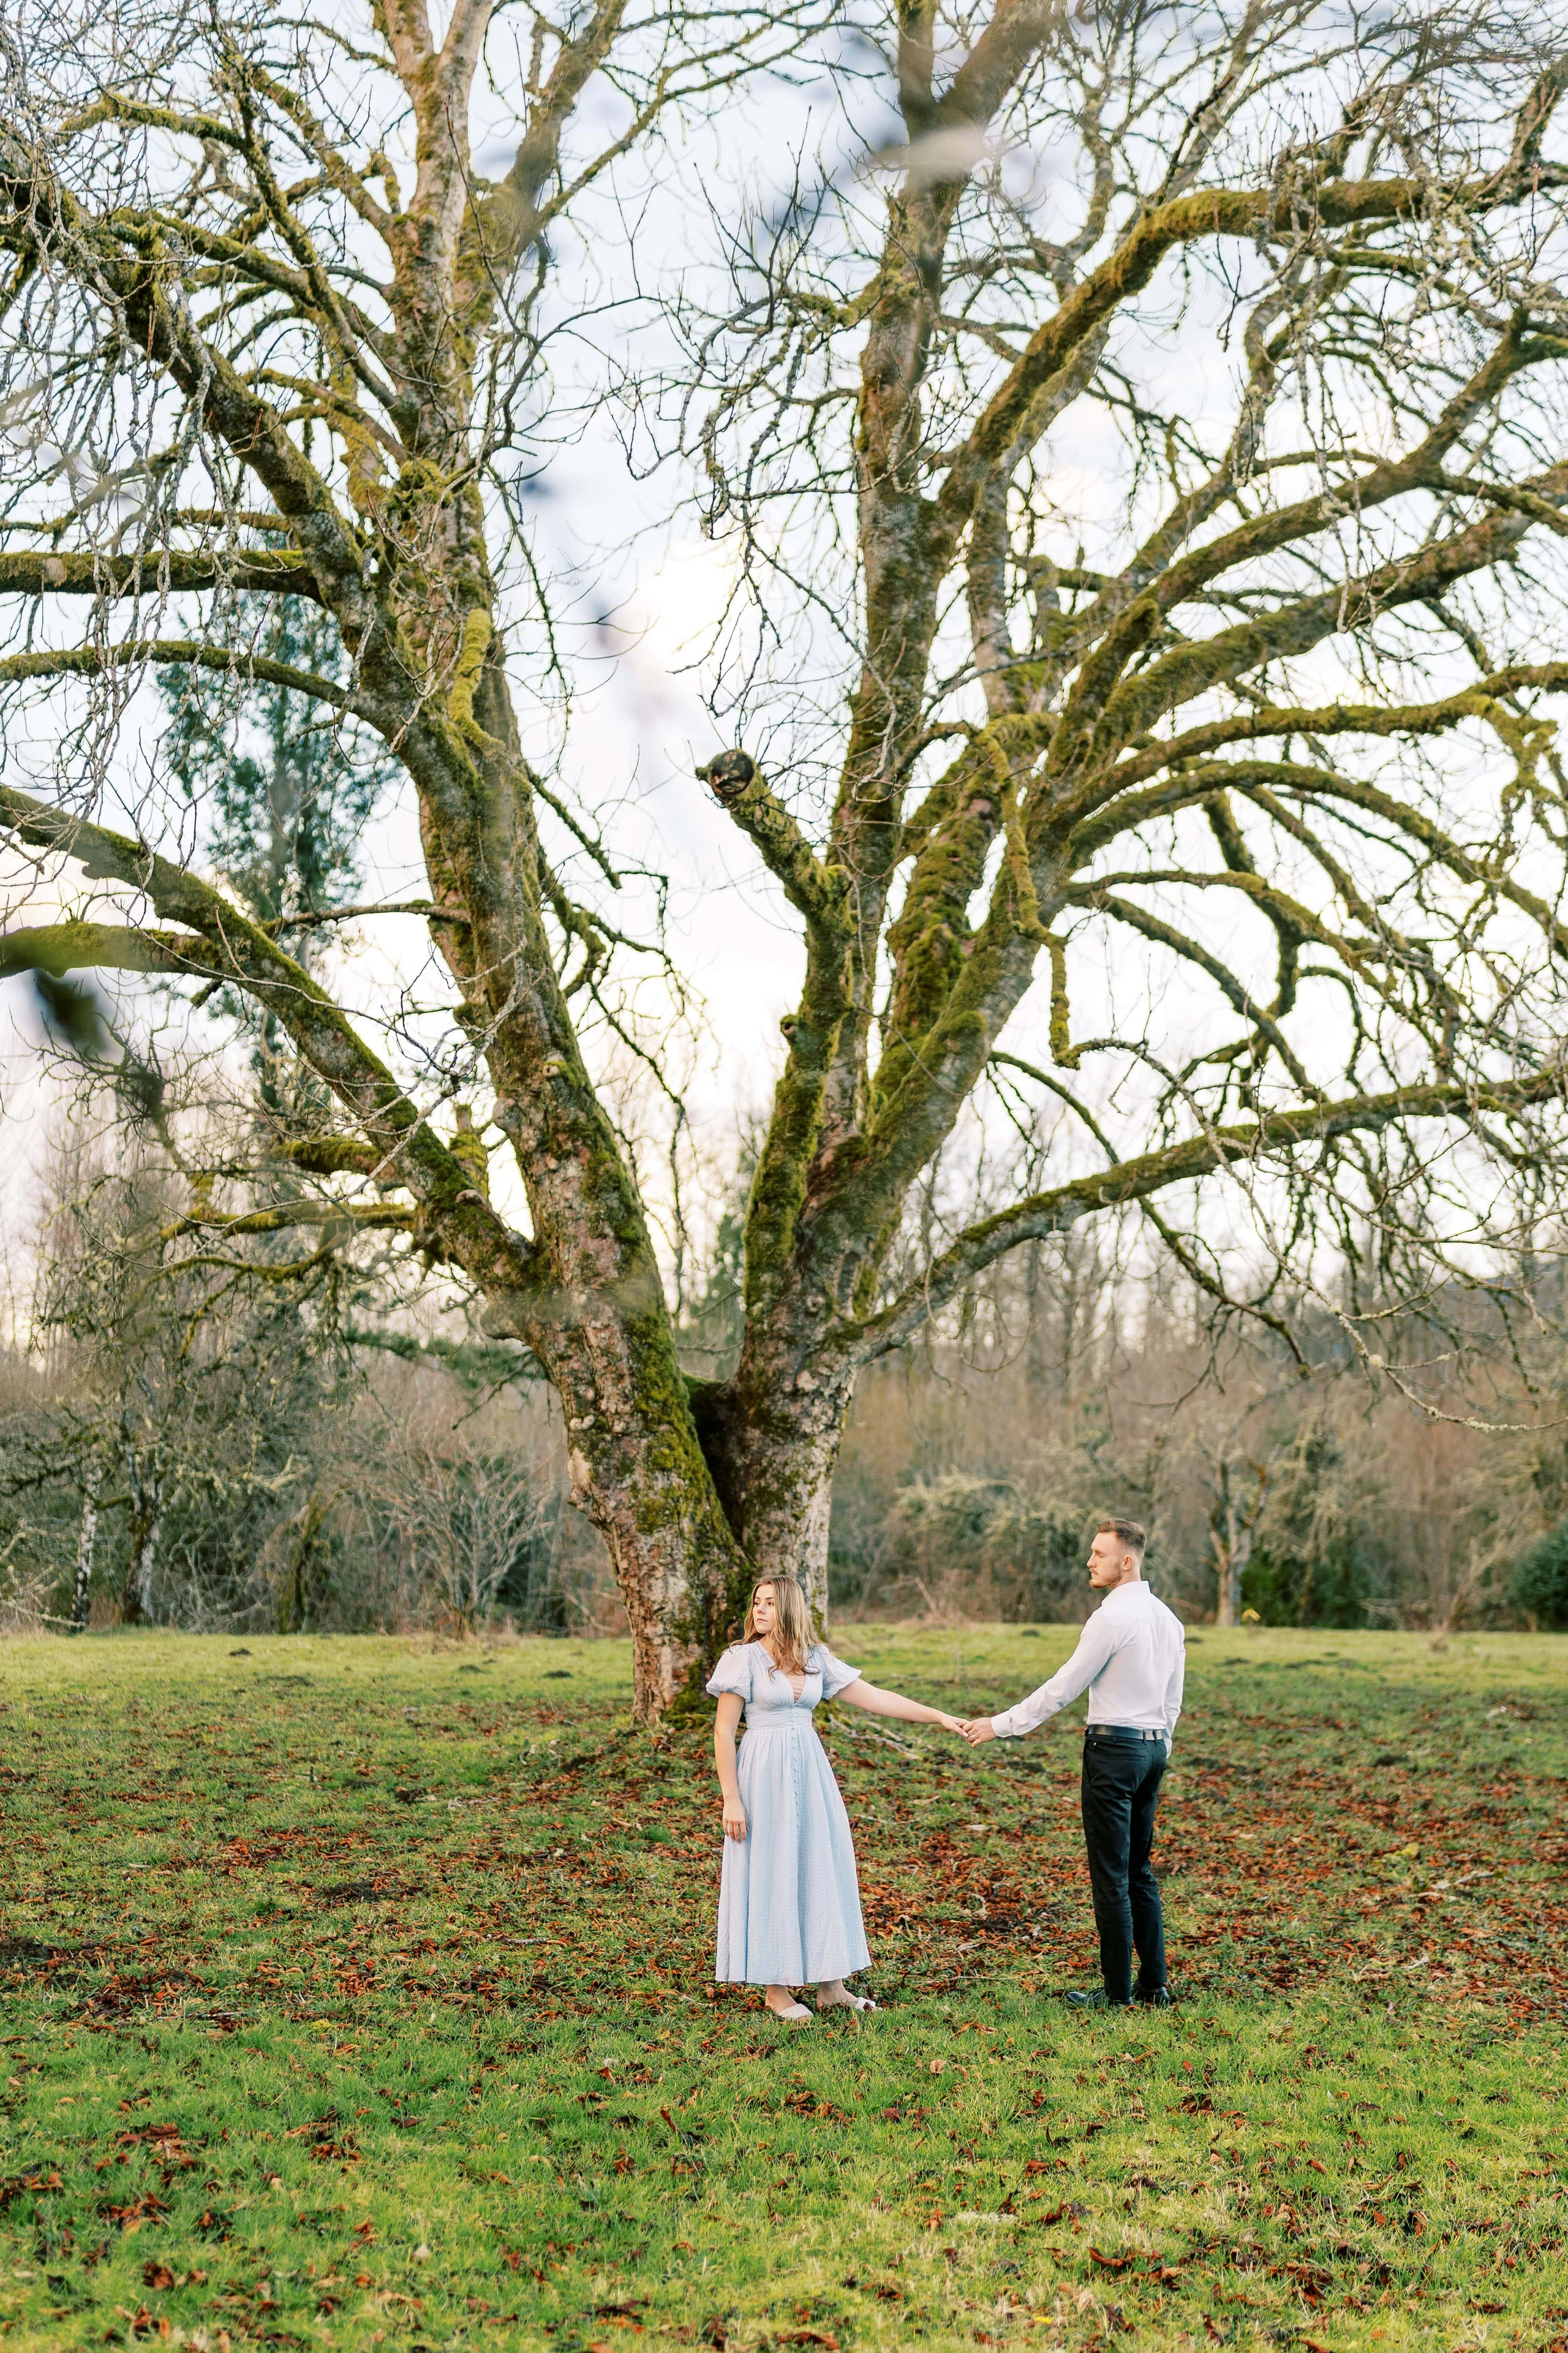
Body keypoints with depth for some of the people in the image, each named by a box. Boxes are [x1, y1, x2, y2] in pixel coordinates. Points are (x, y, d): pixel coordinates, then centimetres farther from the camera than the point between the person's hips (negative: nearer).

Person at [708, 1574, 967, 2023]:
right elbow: (723, 1731, -8)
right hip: (765, 1773, -5)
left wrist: (940, 1717, 1)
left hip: (810, 1772, 5)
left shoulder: (816, 1659, 5)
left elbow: (874, 1698, 5)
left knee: (823, 1870, 7)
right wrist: (731, 1799, -13)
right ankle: (775, 1988, 11)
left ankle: (830, 1985, 16)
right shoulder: (744, 1658, -7)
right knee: (770, 1874, 1)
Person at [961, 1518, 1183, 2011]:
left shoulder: (1112, 1617, -15)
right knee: (1140, 1871, 14)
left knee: (1111, 1875, -3)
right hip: (1154, 1748, 9)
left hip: (1113, 1748, -9)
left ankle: (1117, 1992, 1)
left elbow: (1064, 1686, -13)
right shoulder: (1168, 1618, 12)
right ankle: (1154, 1985, 15)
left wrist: (1002, 1725, -7)